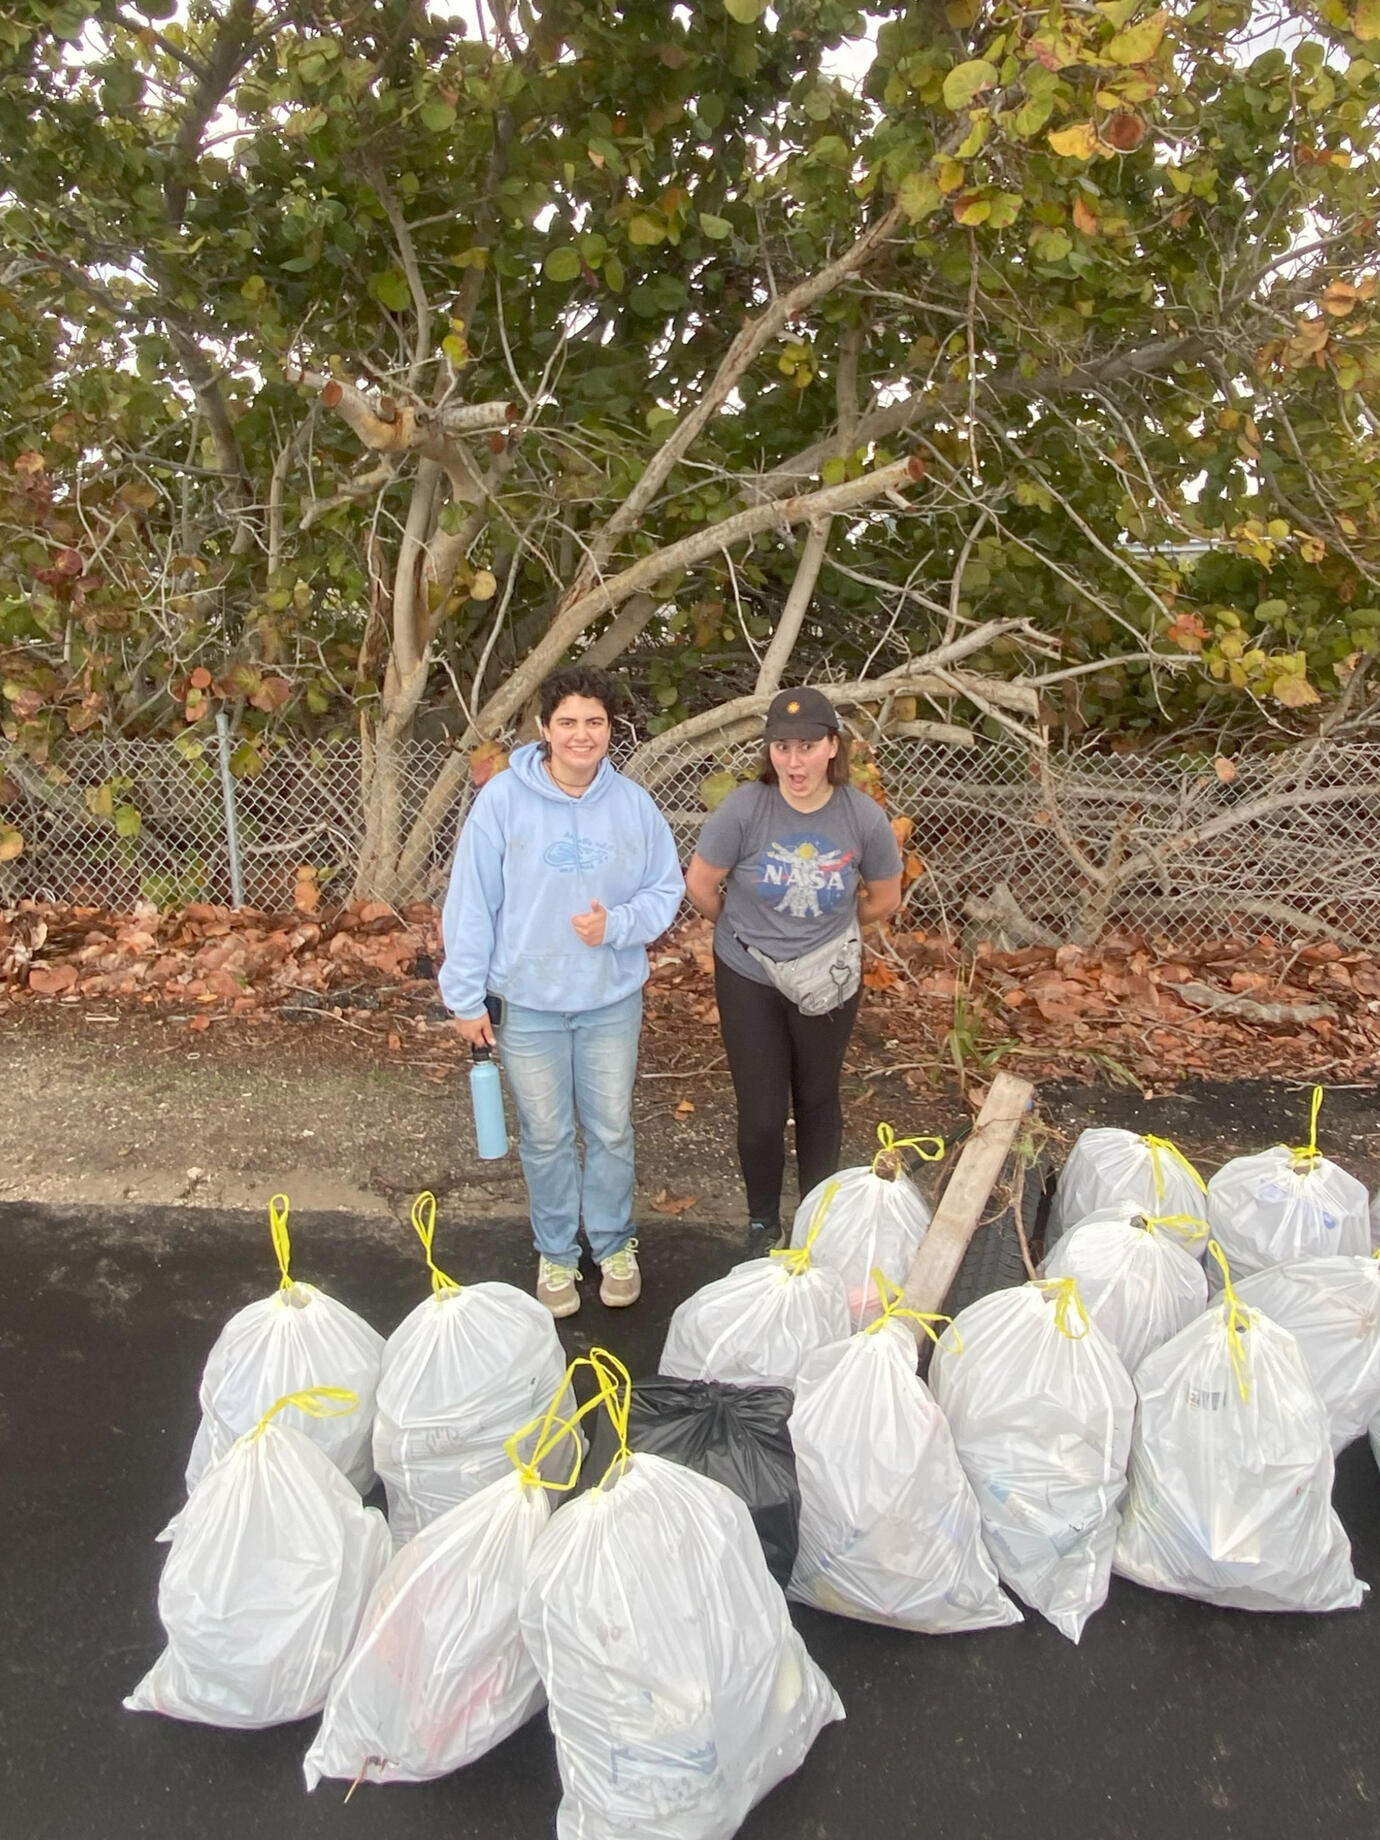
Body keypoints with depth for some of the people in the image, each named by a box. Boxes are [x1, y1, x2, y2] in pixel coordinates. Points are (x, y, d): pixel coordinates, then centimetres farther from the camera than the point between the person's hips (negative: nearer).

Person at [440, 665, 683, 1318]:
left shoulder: (633, 804, -6)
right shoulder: (502, 799, -12)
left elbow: (667, 889, 2)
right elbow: (471, 903, -8)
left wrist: (616, 924, -18)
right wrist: (466, 996, -7)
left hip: (612, 1000, 2)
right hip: (526, 1002, -1)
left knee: (612, 1131, 15)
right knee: (546, 1137, 13)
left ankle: (614, 1244, 38)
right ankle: (556, 1252, 35)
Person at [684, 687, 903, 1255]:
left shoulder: (864, 817, -16)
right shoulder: (744, 809, -22)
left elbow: (885, 898, 1)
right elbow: (700, 883, -8)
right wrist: (744, 929, 7)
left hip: (827, 980, 1)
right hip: (749, 979, -1)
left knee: (818, 1101, 19)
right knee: (761, 1113, 7)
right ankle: (763, 1224, 32)